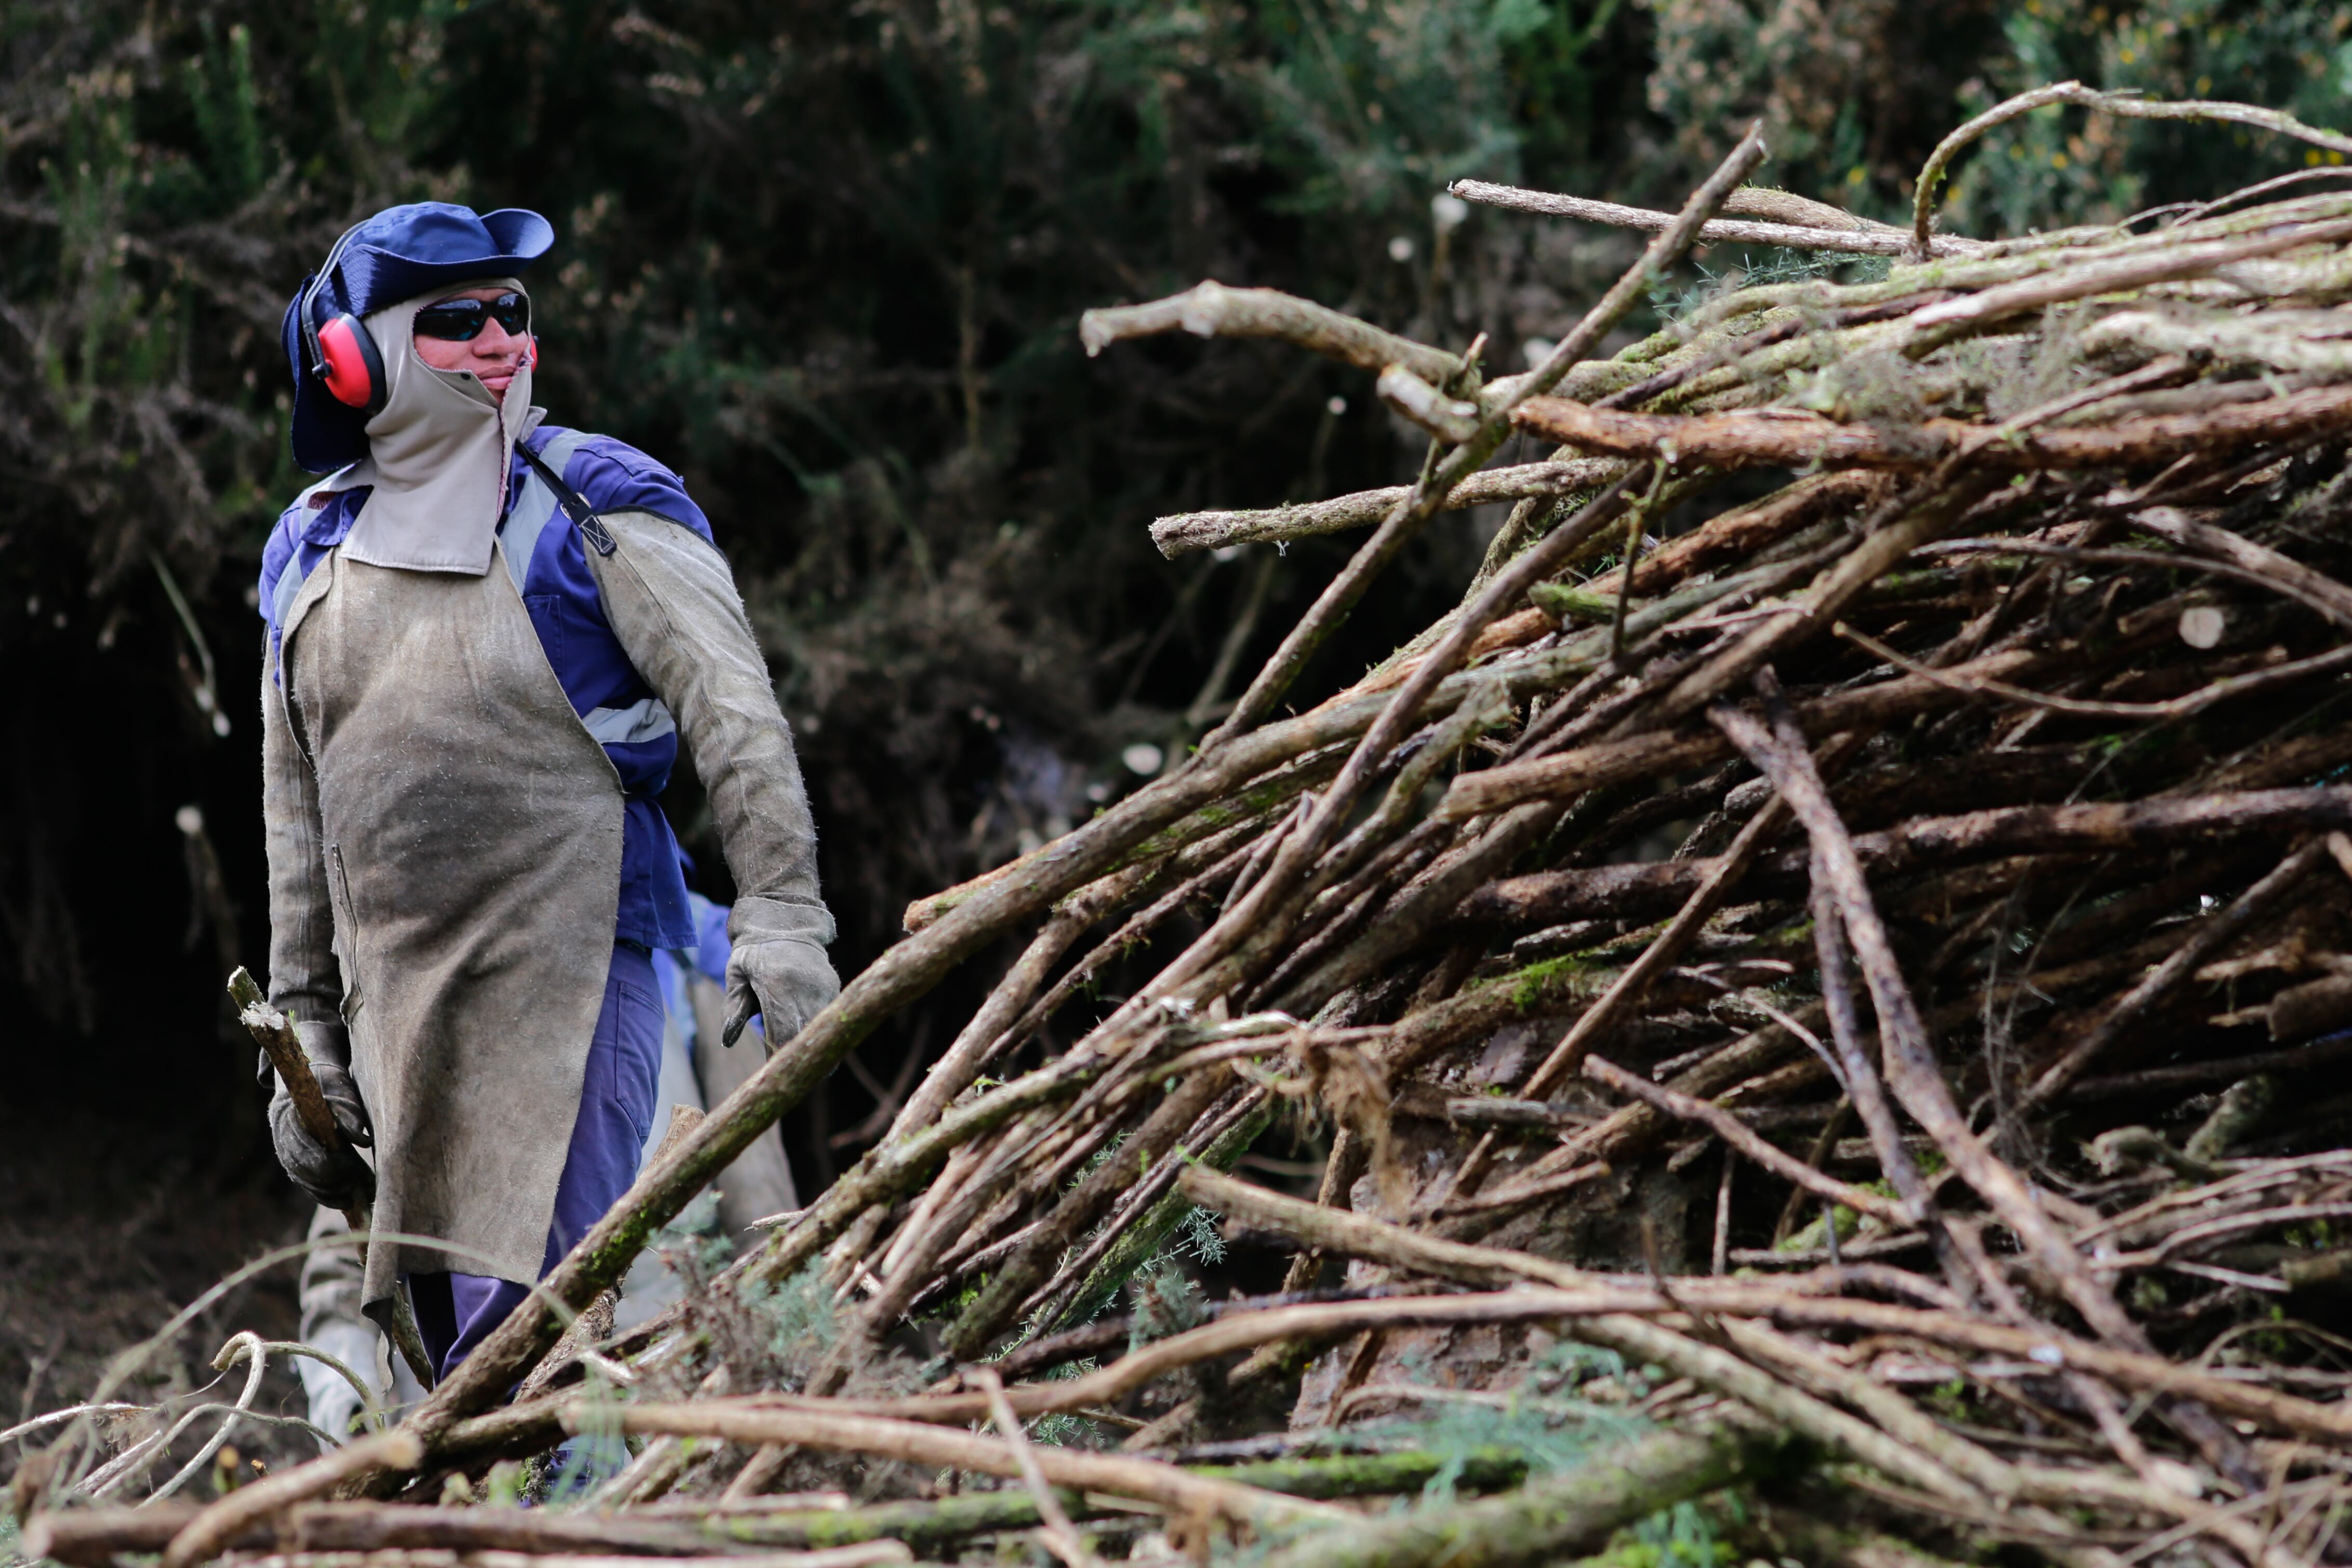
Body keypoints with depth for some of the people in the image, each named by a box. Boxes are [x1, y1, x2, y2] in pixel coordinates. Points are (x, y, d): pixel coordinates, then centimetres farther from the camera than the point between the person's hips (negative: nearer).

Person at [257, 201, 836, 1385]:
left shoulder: (596, 508, -2)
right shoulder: (309, 556, 13)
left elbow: (731, 705, -7)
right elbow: (297, 815, 19)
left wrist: (778, 912, -18)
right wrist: (304, 1028, 16)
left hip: (574, 972, -5)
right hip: (396, 1004, 5)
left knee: (520, 1334, -15)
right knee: (447, 1324, 7)